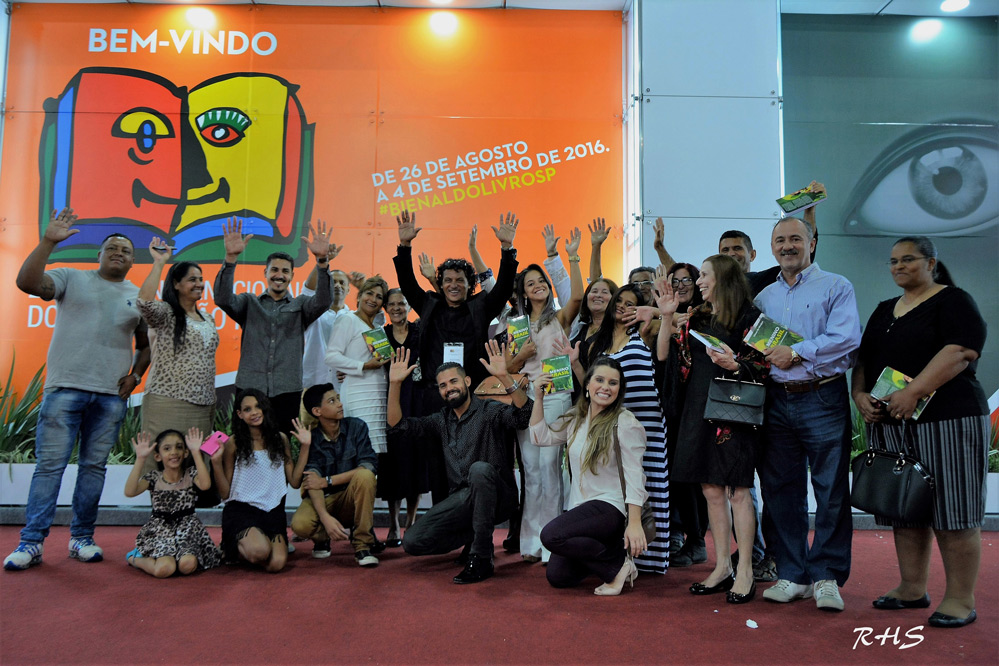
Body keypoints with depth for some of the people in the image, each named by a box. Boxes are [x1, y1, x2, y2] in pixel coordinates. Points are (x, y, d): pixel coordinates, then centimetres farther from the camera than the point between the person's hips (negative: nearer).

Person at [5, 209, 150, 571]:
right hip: (65, 387, -2)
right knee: (49, 464, -3)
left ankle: (82, 538, 14)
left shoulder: (139, 296, 15)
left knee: (94, 466, 6)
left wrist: (136, 375, 6)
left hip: (111, 394, 3)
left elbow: (146, 344, 21)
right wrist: (48, 242, -14)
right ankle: (31, 542, 1)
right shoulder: (72, 279, 7)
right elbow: (27, 282, -9)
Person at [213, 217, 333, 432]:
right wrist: (231, 257, -19)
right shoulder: (249, 303, 13)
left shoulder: (300, 306, 12)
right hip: (249, 389, 0)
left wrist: (322, 260, -23)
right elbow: (223, 299, -6)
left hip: (287, 392, 0)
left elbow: (323, 301, -8)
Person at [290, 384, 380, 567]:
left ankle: (362, 544, -19)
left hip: (352, 498, 0)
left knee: (364, 475, -32)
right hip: (322, 499, 0)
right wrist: (325, 518, -35)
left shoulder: (356, 427, -7)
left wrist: (327, 481, -20)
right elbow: (313, 482, -19)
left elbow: (369, 466, -18)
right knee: (300, 525, -31)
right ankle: (322, 536, 7)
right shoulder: (310, 438, -9)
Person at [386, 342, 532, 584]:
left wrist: (504, 376, -34)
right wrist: (394, 384, -3)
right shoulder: (441, 421, 16)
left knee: (480, 468, -39)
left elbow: (524, 415, -21)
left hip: (496, 497, -5)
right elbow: (398, 426, 8)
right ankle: (474, 537, 11)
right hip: (460, 499, 5)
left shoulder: (490, 411, -1)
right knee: (412, 541, -13)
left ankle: (481, 558, -28)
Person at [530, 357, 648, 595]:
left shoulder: (626, 423, -10)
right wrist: (539, 398, 7)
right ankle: (612, 549, 20)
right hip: (581, 507, 7)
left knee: (551, 534, -27)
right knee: (557, 576, -1)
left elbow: (634, 477, -14)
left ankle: (619, 564, -9)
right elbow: (541, 436, 15)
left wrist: (635, 524, -22)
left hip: (612, 508, -7)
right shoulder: (575, 419, 10)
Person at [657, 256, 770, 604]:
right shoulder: (697, 319, 16)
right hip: (698, 411, 7)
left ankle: (744, 572, 7)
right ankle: (722, 567, 18)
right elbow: (667, 356, 10)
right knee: (711, 490, 9)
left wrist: (735, 365, -24)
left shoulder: (748, 316, -3)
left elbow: (762, 366, -6)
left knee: (736, 490, -3)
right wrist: (667, 317, 5)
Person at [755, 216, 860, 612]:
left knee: (831, 492, -2)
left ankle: (826, 577, 9)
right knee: (781, 491, 6)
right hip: (776, 401, 5)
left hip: (822, 398, -4)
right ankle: (792, 575, 17)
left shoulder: (836, 287, 3)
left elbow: (846, 338, -12)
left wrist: (797, 352, -16)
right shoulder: (764, 297, 18)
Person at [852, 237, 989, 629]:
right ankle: (912, 589, 18)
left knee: (951, 509, -4)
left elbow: (961, 352, -17)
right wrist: (860, 395, 0)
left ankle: (961, 599, 5)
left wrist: (912, 392, -24)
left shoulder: (953, 302, -2)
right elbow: (864, 359, 19)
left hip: (945, 419, -7)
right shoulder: (884, 311, 19)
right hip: (889, 424, 7)